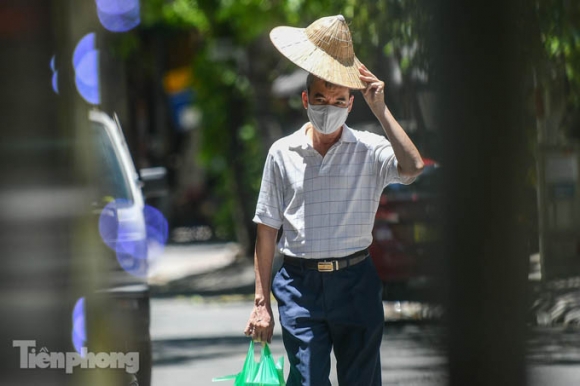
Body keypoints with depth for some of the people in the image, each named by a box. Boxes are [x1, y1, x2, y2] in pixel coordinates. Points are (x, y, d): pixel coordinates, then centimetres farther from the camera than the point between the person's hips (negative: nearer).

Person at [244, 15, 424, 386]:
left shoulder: (369, 150, 2)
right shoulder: (283, 153, 5)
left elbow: (412, 167, -20)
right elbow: (267, 232, 8)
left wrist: (380, 109, -15)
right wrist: (262, 303, 5)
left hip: (356, 284, 0)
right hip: (300, 284, 0)